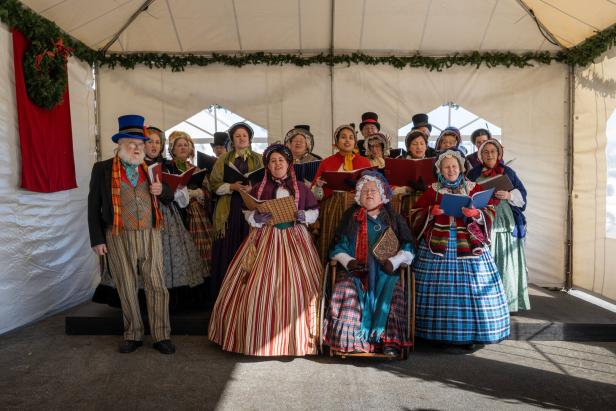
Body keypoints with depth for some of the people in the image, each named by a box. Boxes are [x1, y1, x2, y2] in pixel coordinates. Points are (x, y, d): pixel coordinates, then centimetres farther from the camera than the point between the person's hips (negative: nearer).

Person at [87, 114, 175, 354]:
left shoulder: (151, 169, 10)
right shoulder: (102, 169, 2)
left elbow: (168, 199, 17)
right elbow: (93, 206, 1)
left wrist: (161, 190, -7)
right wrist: (97, 240, -4)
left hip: (150, 236, 2)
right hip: (118, 238, -2)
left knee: (156, 286, 2)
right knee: (127, 288, 8)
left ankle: (161, 336, 12)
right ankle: (133, 335, 22)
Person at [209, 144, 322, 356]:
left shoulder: (301, 188, 8)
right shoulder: (258, 188, 7)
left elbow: (315, 211, 11)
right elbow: (248, 214, 6)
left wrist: (304, 216, -9)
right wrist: (256, 218, -14)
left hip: (295, 239, 1)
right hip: (265, 239, 0)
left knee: (296, 289, -3)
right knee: (260, 288, -5)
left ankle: (296, 338, 11)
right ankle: (259, 337, 9)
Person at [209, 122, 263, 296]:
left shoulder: (258, 159, 11)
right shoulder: (223, 159, 12)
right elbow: (214, 184, 4)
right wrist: (232, 186, -13)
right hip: (229, 211, 0)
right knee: (229, 251, -1)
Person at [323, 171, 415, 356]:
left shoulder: (393, 218, 17)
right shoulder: (351, 217, 18)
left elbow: (407, 248, 10)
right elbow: (338, 247, 13)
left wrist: (393, 261, -8)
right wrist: (348, 261, -6)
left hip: (385, 271, 0)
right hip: (356, 269, 0)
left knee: (392, 291, -30)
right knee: (346, 289, -29)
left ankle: (390, 341, -25)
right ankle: (350, 340, -27)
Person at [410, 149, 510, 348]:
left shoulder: (473, 188, 9)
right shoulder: (432, 190, 9)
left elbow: (490, 212, 4)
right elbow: (416, 214, 6)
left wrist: (476, 213, -16)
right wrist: (431, 212, -12)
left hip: (469, 244, 0)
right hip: (438, 244, 0)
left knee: (471, 285, -2)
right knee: (440, 287, -1)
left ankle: (469, 333, 9)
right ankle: (440, 332, 9)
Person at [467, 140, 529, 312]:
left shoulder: (508, 172, 12)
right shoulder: (474, 174, 11)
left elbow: (522, 193, 7)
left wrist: (509, 195, -12)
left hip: (506, 224, 1)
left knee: (507, 262, 0)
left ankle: (508, 301, 8)